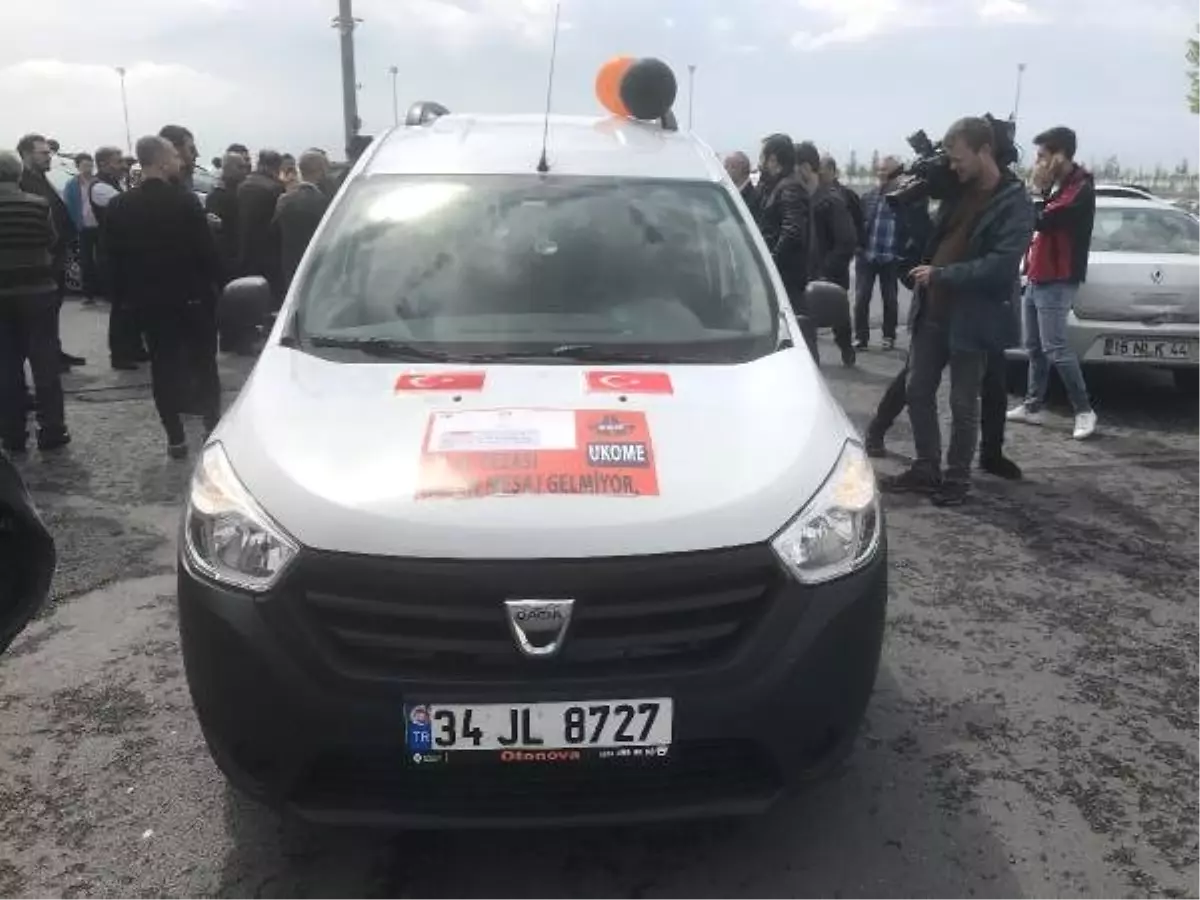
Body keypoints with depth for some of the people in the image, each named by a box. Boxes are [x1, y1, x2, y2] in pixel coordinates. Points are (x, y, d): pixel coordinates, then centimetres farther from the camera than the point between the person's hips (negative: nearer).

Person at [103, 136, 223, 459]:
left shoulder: (120, 206, -2)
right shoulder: (185, 201, -14)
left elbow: (114, 257, 3)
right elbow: (206, 251, -12)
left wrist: (127, 294, 12)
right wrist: (212, 284, 3)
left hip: (149, 299, 3)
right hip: (191, 295, -3)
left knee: (164, 366, 7)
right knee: (203, 363, 9)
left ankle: (175, 438, 8)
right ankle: (212, 428, 12)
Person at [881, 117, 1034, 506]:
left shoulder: (1014, 203, -12)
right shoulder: (957, 191, 8)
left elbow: (1001, 266, -22)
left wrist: (940, 274, -19)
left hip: (971, 318, -7)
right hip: (932, 310, 7)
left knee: (963, 404, 4)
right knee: (918, 392, 10)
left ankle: (957, 478, 19)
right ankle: (926, 469, 24)